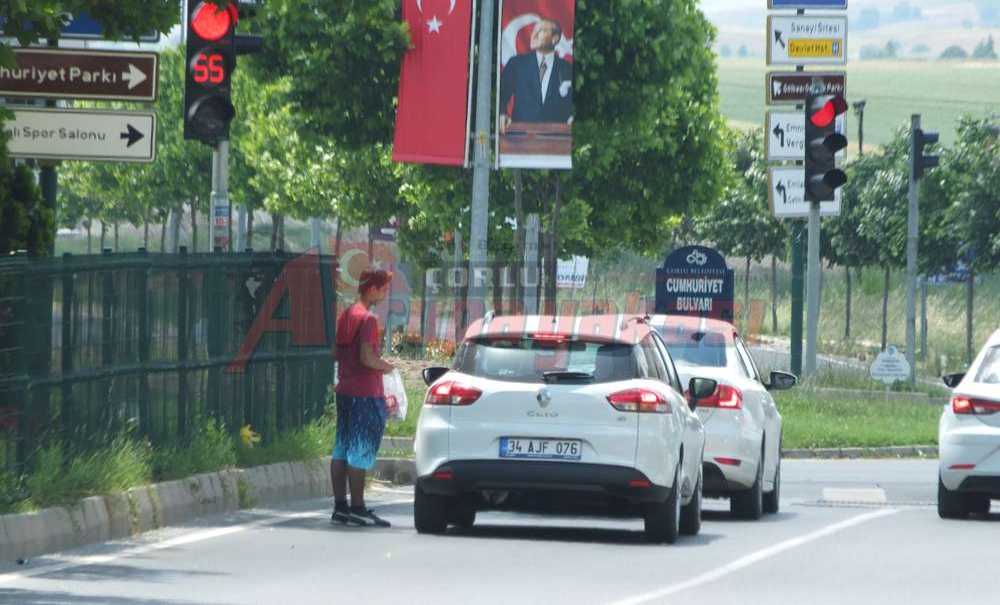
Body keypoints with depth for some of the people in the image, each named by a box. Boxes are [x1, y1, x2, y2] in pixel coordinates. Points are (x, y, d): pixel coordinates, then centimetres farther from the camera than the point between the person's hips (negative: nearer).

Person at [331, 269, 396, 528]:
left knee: (342, 451, 10)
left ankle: (340, 507, 13)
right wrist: (386, 366, -4)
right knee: (360, 452, -5)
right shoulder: (367, 319, -15)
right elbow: (367, 358, -21)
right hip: (364, 394, -9)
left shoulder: (346, 315, 12)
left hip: (345, 390, 9)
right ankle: (357, 509, -4)